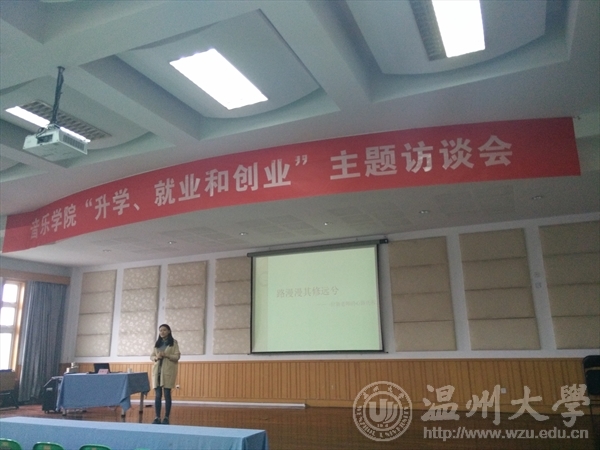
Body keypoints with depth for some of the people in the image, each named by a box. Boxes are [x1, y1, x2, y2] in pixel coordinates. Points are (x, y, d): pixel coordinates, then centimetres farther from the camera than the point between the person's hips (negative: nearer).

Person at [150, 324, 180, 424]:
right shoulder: (157, 343, 14)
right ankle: (157, 417, 9)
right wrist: (156, 357, -9)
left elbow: (177, 356, -4)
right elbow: (151, 356, 13)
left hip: (168, 371, -4)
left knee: (167, 394, -2)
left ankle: (166, 418, 5)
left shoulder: (173, 342, 2)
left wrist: (166, 355, -16)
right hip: (157, 371, 4)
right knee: (157, 395, 3)